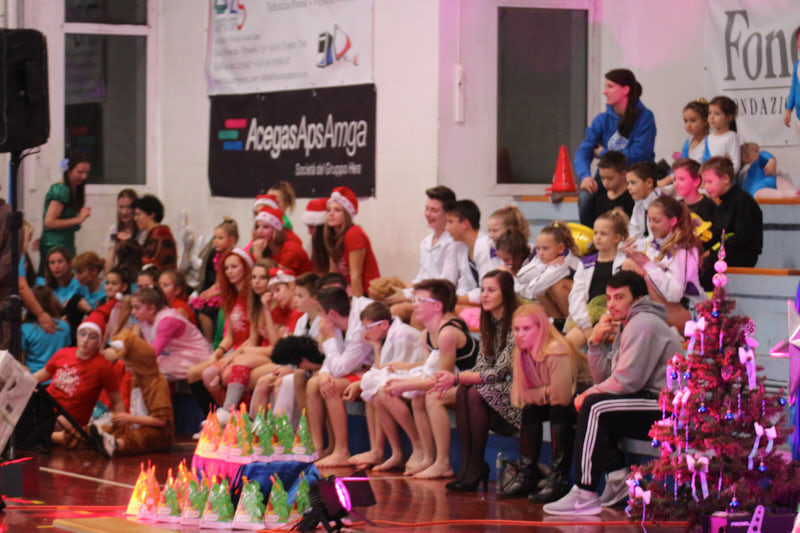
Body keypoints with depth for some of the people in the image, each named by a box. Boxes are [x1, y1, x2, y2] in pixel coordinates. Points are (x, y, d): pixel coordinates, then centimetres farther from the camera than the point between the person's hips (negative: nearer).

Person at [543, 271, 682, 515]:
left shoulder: (643, 324, -11)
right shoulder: (626, 327, 21)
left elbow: (628, 380, -19)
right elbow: (603, 378, 16)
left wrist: (589, 395, -8)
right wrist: (596, 343, 4)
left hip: (667, 408, -11)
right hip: (652, 405, 11)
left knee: (595, 407, -22)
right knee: (592, 405, 12)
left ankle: (585, 494, -23)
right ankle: (618, 477, 4)